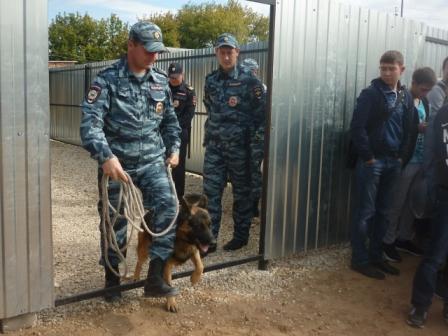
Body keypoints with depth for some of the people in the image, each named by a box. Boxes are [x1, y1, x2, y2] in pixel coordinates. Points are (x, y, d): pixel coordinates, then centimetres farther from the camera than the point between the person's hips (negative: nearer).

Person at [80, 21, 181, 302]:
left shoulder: (161, 81, 7)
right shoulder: (108, 80, -9)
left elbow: (170, 120, 20)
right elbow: (90, 122, -18)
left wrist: (174, 148, 11)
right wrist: (106, 156, -30)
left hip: (152, 160, 3)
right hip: (117, 162, -3)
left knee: (168, 204, -16)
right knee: (114, 221, 7)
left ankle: (156, 277, -7)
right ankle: (112, 279, 27)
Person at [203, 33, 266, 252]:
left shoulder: (249, 81, -6)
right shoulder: (211, 81, 8)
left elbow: (261, 113, -5)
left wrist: (256, 141, -10)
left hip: (239, 146, -4)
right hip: (214, 145, 4)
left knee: (241, 192, 8)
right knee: (211, 192, 1)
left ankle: (241, 236, 23)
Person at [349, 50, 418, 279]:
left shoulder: (406, 97, 10)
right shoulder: (370, 94, -8)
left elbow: (411, 130, 13)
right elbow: (357, 127, -14)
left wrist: (403, 157, 4)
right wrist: (368, 157, -14)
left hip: (394, 162, 6)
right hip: (372, 161, -6)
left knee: (383, 212, 13)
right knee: (365, 211, 0)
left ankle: (376, 256, 25)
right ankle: (360, 259, 10)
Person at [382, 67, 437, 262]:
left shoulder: (424, 103, 14)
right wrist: (415, 128, -21)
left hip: (421, 160, 7)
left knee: (412, 202, 14)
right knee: (397, 203, 0)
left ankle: (404, 238, 27)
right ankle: (387, 241, 12)